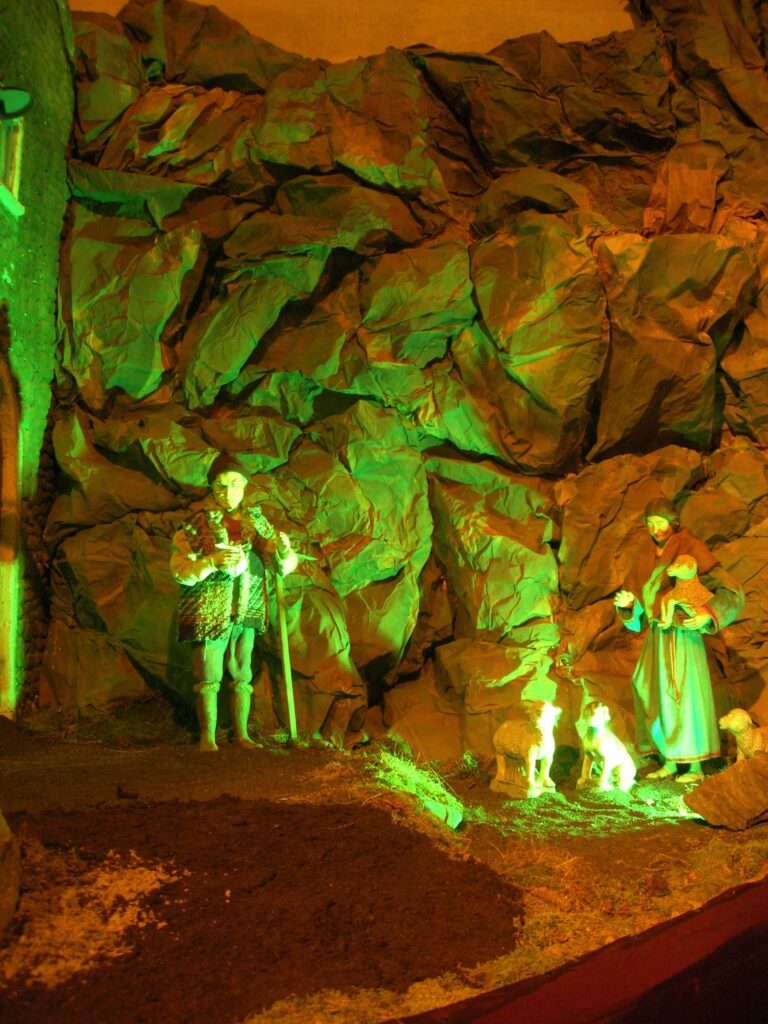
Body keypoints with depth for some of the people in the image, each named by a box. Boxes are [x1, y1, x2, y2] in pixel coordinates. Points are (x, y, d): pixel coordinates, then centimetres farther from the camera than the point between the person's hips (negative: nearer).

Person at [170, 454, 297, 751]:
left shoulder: (256, 520, 4)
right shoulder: (196, 524, -7)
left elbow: (285, 565, 2)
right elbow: (179, 570, -13)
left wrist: (284, 553, -21)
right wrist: (212, 562, -28)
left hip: (246, 613, 4)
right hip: (209, 612, -4)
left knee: (242, 675, 12)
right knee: (209, 678, 1)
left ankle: (241, 733, 24)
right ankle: (208, 737, 13)